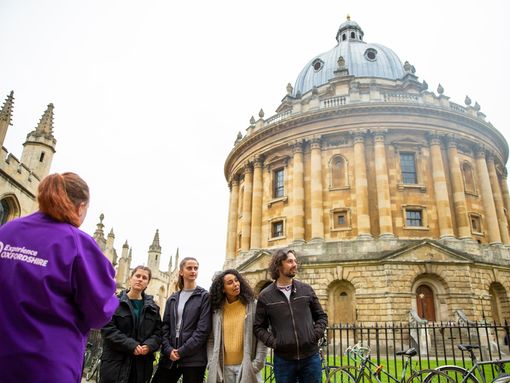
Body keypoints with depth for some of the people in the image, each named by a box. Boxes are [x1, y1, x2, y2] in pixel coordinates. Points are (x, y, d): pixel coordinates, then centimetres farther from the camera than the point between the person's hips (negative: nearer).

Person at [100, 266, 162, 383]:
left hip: (141, 364, 3)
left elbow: (157, 332, 8)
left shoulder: (153, 308, 12)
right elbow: (108, 329, -10)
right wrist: (131, 345, -18)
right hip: (115, 361, -3)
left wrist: (149, 345, -14)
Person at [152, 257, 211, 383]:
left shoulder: (204, 296, -1)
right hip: (169, 357, 4)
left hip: (193, 358, -4)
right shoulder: (173, 298, 13)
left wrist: (182, 352, -12)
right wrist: (168, 349, -8)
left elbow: (203, 329, -9)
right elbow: (165, 326, 8)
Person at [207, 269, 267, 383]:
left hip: (246, 366, -2)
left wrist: (258, 363, -10)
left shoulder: (252, 306, -4)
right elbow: (211, 339, 6)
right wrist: (212, 364, -2)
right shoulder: (217, 309, 3)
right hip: (223, 367, 2)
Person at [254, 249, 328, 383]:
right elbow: (259, 326, 4)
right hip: (283, 359, -1)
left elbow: (321, 316, 12)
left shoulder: (306, 289, 4)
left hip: (310, 357, 2)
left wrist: (316, 335, -4)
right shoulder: (265, 296, -2)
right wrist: (272, 342, -9)